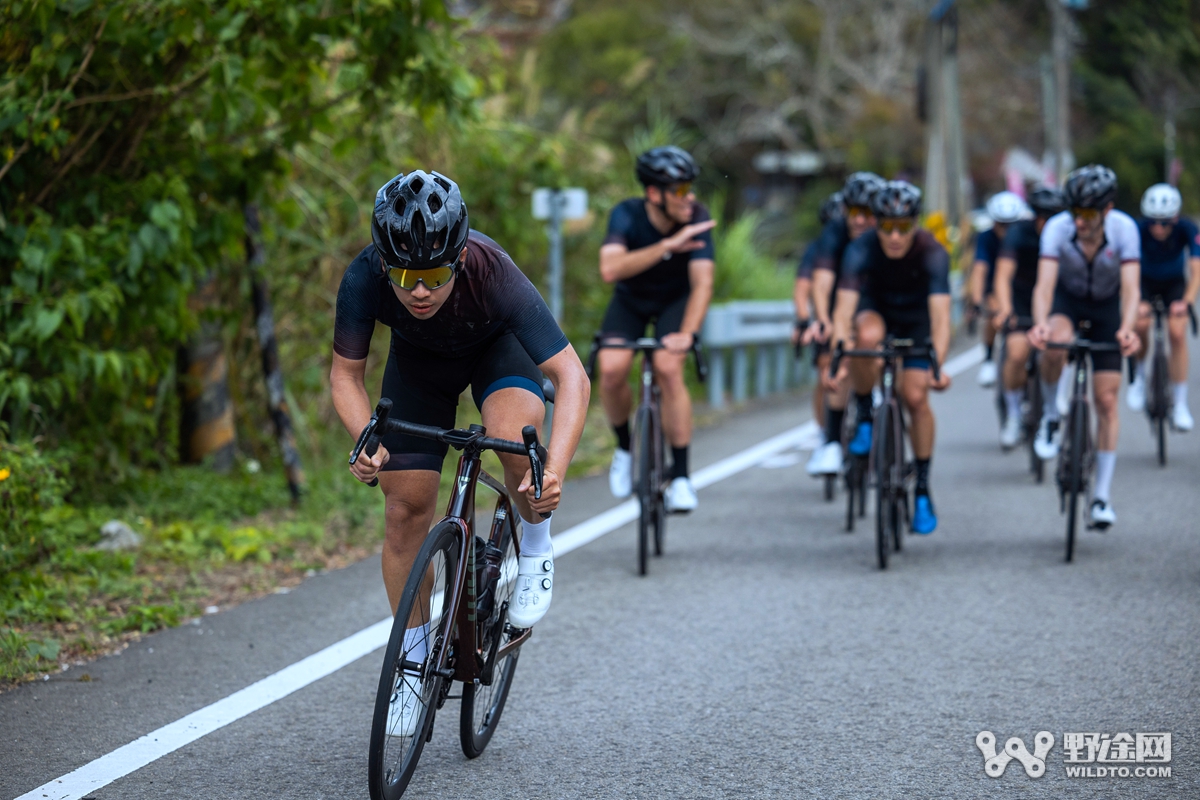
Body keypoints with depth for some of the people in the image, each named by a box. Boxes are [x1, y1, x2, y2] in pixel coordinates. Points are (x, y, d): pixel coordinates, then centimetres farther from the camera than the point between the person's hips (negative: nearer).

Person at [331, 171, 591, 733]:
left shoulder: (494, 277, -41)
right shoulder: (364, 280, -35)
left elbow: (572, 377, -42)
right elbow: (346, 374, -22)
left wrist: (555, 470, -56)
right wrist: (367, 441, -41)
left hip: (498, 348, -2)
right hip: (419, 360, 2)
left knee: (513, 434, -34)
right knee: (405, 508, -5)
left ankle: (535, 550, -4)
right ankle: (414, 658, 13)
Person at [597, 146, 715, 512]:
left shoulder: (696, 218, -26)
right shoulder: (627, 214, -28)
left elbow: (702, 282, -32)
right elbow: (610, 269, -45)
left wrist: (687, 333, -46)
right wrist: (668, 245, -53)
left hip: (676, 299, 0)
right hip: (631, 299, 1)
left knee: (668, 369, -26)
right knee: (612, 370, -23)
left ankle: (680, 476, -14)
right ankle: (624, 448, 7)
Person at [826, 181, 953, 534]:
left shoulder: (932, 253, -33)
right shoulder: (861, 249, -32)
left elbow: (940, 316, -42)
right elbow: (844, 309, -41)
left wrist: (937, 367, -57)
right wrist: (839, 362, -56)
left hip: (915, 320, 0)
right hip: (875, 309, 0)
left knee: (915, 397, -13)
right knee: (867, 336, -36)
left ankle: (922, 488, 5)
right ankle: (864, 415, -11)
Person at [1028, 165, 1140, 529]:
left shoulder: (1124, 229, -30)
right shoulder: (1057, 228, -31)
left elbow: (1130, 287, -37)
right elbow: (1044, 284, -39)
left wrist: (1127, 328, -56)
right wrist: (1040, 323, -59)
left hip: (1106, 306, 1)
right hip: (1067, 298, 0)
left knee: (1106, 400, -4)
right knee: (1056, 343, -37)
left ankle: (1102, 497, 5)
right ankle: (1051, 417, -9)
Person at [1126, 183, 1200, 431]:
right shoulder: (1138, 230, -31)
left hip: (1174, 283, 0)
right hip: (1145, 282, 0)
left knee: (1177, 334, -17)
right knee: (1141, 323, -27)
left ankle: (1180, 405, -9)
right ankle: (1139, 375, 2)